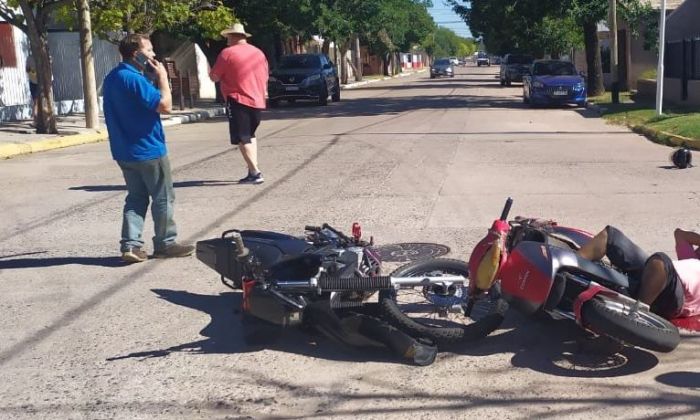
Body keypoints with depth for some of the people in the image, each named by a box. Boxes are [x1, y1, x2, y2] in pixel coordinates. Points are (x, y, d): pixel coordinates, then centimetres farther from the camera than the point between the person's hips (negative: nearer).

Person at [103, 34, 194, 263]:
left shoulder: (112, 77, 10)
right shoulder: (134, 79, -20)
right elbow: (165, 105, -22)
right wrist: (162, 76, -11)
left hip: (125, 151, 9)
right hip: (148, 150, -9)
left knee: (136, 197, 13)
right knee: (163, 198, 5)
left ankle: (131, 245, 8)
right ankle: (165, 244, 14)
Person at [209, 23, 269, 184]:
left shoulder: (227, 53, -7)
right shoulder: (258, 53, 13)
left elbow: (214, 77, -4)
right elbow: (265, 77, 21)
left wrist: (210, 71, 18)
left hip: (239, 101, -7)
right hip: (257, 101, 7)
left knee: (242, 139, -6)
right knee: (250, 136, 21)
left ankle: (255, 173, -15)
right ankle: (253, 170, 17)